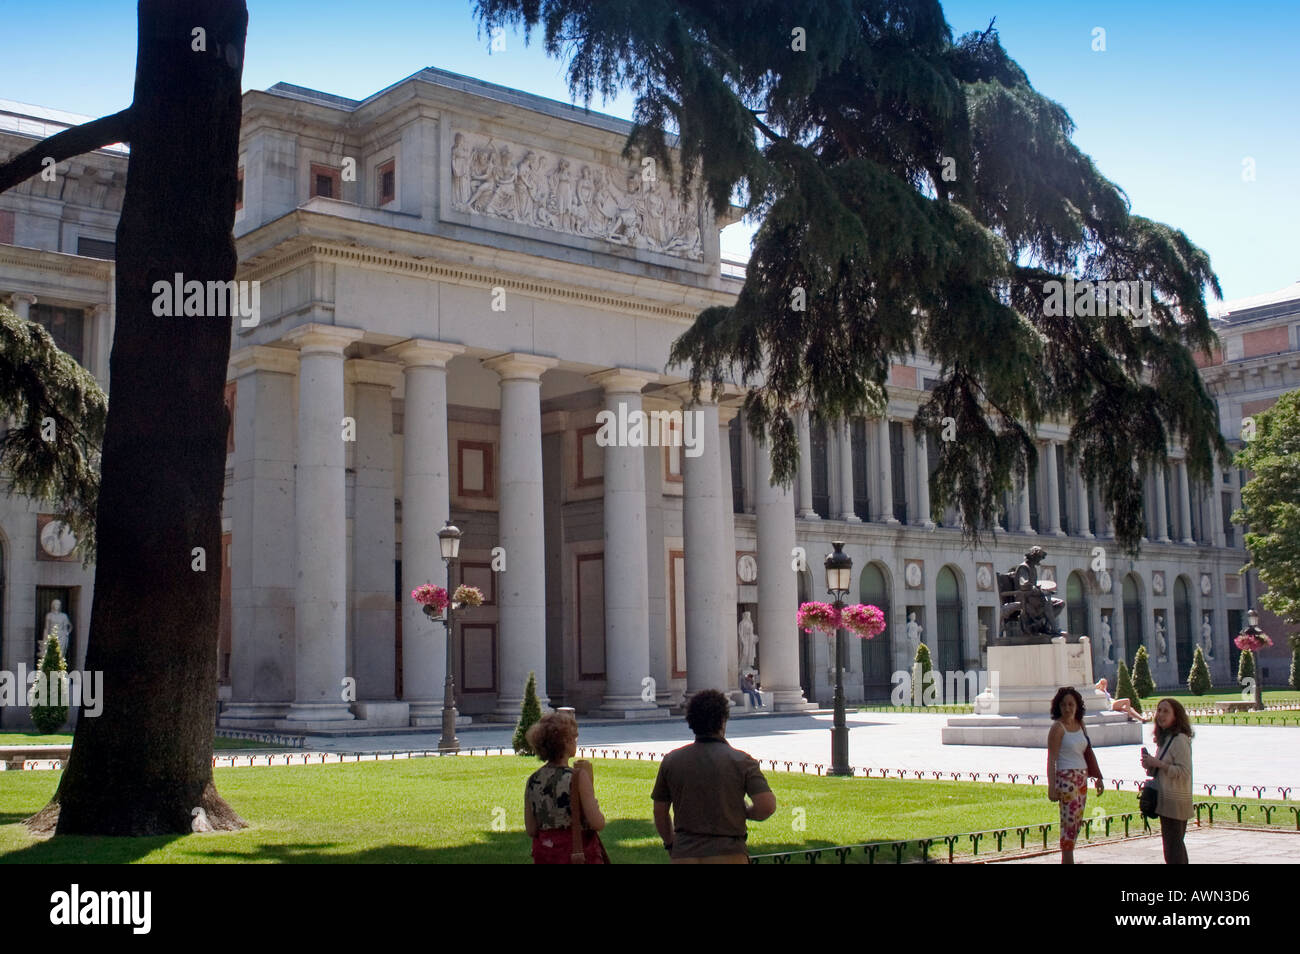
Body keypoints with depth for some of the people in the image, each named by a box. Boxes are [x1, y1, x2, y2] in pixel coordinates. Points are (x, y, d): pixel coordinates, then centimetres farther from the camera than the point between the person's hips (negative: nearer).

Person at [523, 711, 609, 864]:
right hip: (581, 855, -5)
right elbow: (598, 823, -17)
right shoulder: (578, 777, -14)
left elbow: (531, 831, 4)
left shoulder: (532, 781, 1)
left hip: (545, 855, 5)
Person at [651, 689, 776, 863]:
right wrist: (743, 812, 9)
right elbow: (767, 806, -11)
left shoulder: (671, 761, 4)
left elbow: (660, 813, 11)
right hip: (729, 855, -2)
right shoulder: (740, 761, -4)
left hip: (684, 855, 2)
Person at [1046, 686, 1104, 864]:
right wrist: (1051, 787, -18)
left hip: (1082, 778, 7)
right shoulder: (1057, 728, -10)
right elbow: (1051, 759, -13)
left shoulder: (1079, 724, 10)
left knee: (1077, 822, 8)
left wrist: (1097, 776, 20)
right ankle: (1068, 860, -6)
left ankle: (1066, 860, 16)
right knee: (1070, 823, -10)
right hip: (1066, 778, -7)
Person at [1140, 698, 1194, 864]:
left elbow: (1184, 772, -21)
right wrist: (1151, 766, 6)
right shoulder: (1164, 738, 16)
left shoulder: (1180, 739, -14)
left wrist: (1158, 763, -19)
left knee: (1173, 845, -9)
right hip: (1166, 800, 10)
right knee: (1176, 844, 13)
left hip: (1175, 802, -10)